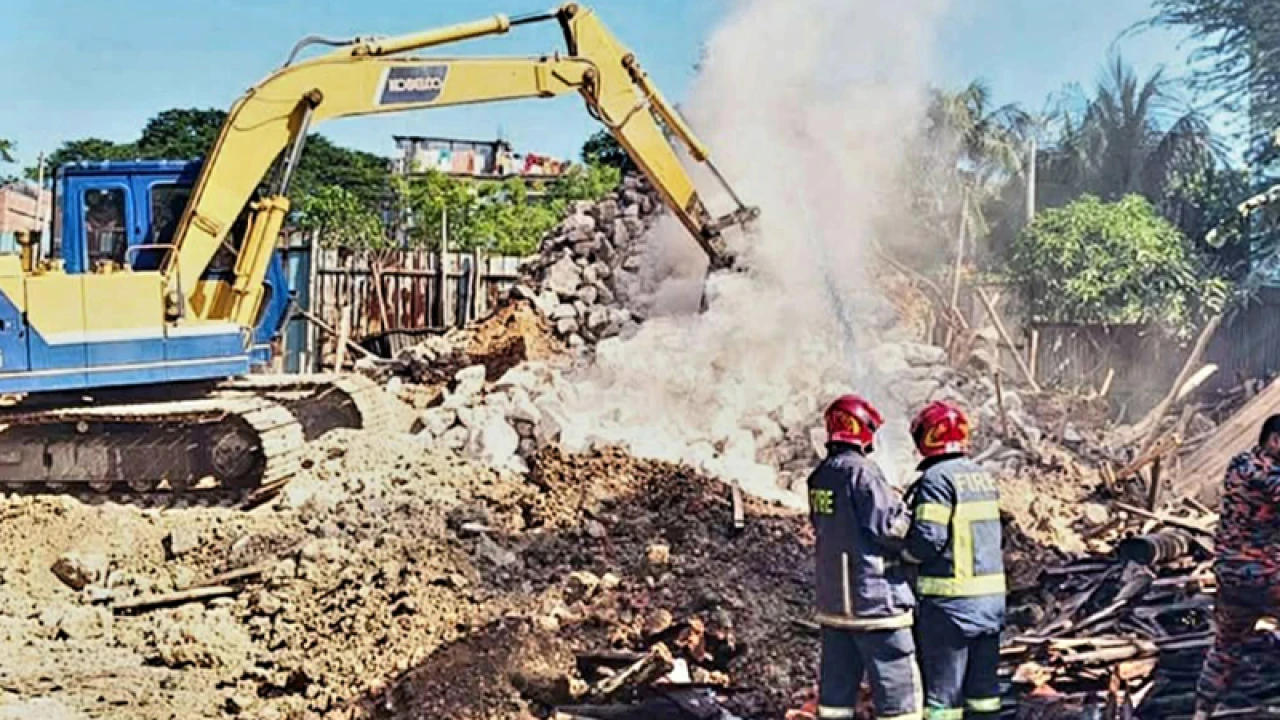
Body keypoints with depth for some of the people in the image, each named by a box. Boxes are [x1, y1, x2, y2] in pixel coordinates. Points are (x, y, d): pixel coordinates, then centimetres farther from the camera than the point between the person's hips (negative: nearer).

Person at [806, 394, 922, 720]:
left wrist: (894, 501, 9)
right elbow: (893, 528, -16)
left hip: (832, 600, 8)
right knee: (898, 688, 0)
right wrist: (909, 508, 3)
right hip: (874, 599, -8)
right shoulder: (861, 471, -16)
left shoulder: (821, 476, 9)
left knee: (836, 687, 12)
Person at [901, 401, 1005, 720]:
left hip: (950, 600, -8)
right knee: (983, 681, 15)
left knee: (942, 687, 1)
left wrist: (903, 553, -2)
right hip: (991, 595, 8)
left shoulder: (937, 478, -14)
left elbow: (927, 540, -20)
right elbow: (987, 533, 11)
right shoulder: (982, 476, 12)